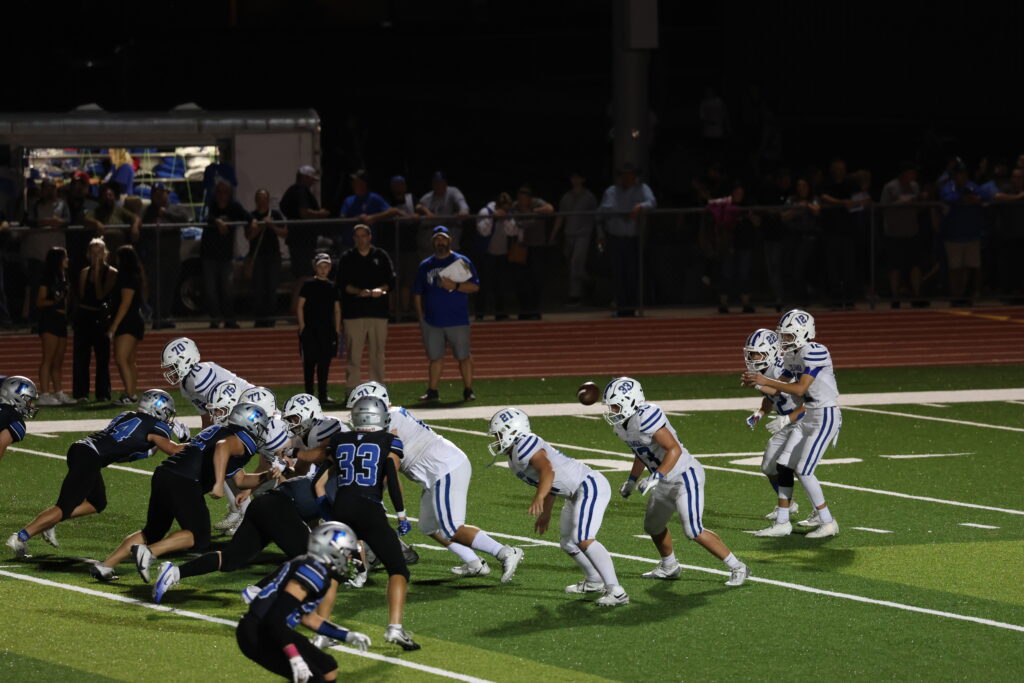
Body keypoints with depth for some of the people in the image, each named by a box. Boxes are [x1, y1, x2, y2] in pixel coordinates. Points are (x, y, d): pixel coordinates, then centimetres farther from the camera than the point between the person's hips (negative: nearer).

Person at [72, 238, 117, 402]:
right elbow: (81, 297, 9)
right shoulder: (85, 272, 9)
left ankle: (103, 393, 3)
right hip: (85, 317, 3)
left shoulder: (111, 273, -3)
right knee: (81, 357, -1)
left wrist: (97, 272, -12)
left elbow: (101, 295, -13)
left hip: (102, 318, -3)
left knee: (103, 357, -2)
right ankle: (80, 393, 1)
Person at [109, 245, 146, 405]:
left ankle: (129, 395, -23)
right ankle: (131, 394, 20)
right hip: (134, 323, 11)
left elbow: (125, 303, -19)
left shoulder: (128, 277, -15)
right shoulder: (134, 276, 15)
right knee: (129, 361, 15)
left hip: (128, 324, -11)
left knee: (121, 359, -17)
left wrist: (114, 325, -19)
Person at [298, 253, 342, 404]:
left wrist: (337, 329, 8)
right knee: (309, 362, -1)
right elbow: (300, 306, -1)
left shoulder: (332, 287, 12)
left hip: (327, 329, 4)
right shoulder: (309, 285, 0)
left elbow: (337, 310, 15)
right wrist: (302, 325, -9)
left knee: (325, 362, 4)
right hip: (310, 329, -4)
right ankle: (309, 394, 3)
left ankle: (323, 394, 9)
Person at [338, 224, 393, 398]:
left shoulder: (381, 256, 14)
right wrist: (359, 292, -14)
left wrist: (380, 290, -12)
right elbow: (342, 284, 2)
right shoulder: (347, 258, 11)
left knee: (378, 353, 1)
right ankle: (351, 389, -6)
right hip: (354, 311, -1)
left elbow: (391, 279, 8)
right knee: (353, 353, -6)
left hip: (378, 310, 1)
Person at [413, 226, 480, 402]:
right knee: (435, 357, 5)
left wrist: (455, 286, -17)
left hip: (457, 321, -3)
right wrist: (421, 317, 6)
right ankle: (432, 392, 10)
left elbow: (475, 286, -2)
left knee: (464, 356, -1)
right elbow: (417, 293, 14)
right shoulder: (425, 265, 11)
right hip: (432, 321, 3)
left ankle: (468, 391, 5)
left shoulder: (462, 262, 2)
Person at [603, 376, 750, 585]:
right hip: (665, 482, 10)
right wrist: (632, 481, 22)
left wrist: (655, 477, -35)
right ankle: (669, 567, 46)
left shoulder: (646, 417, -28)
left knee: (694, 532, -14)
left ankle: (737, 568, -2)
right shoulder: (621, 425, 2)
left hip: (685, 476, -10)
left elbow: (674, 449, -30)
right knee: (653, 526, 21)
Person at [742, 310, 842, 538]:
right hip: (808, 417, 9)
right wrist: (755, 382, -5)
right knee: (785, 466, 6)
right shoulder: (791, 356, 8)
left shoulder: (814, 352, -21)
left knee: (803, 471, -11)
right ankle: (782, 522, 13)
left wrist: (765, 381, -24)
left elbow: (800, 389, -25)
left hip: (825, 417, -9)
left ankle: (828, 523, -1)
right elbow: (778, 387, 14)